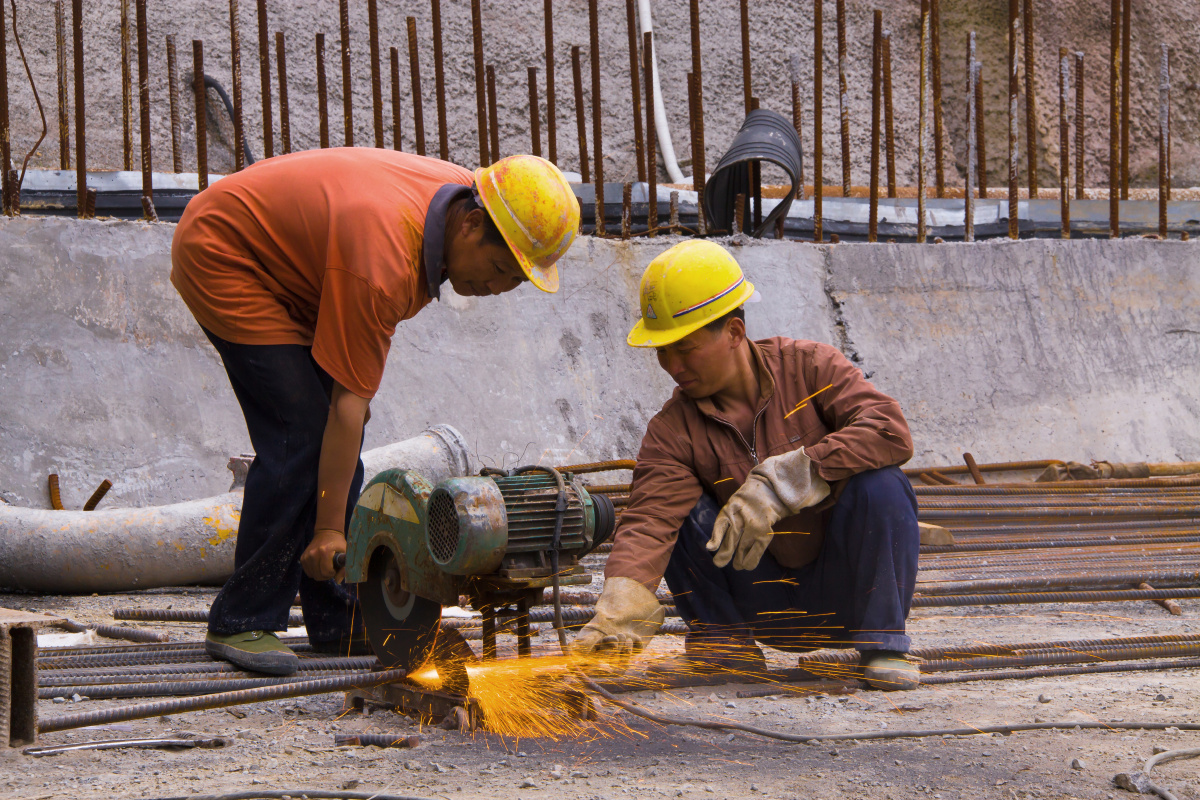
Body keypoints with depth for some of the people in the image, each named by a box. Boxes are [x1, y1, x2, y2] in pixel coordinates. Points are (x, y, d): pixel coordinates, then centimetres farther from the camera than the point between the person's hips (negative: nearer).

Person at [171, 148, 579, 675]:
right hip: (220, 254, -10)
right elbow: (348, 401, -30)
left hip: (285, 268, 10)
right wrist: (328, 528, -25)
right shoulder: (382, 256, -35)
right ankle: (240, 624, -10)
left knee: (334, 439, 4)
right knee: (302, 437, -17)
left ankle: (338, 622, 8)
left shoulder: (467, 200, -10)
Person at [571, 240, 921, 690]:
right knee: (676, 508, -18)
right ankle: (724, 639, -1)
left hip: (846, 591, -1)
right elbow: (649, 523, -21)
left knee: (880, 485, -29)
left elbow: (891, 433, -26)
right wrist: (617, 615, -41)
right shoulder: (673, 431, -6)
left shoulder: (808, 367, -10)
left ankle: (883, 645, -11)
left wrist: (778, 483, -33)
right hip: (773, 611, 1)